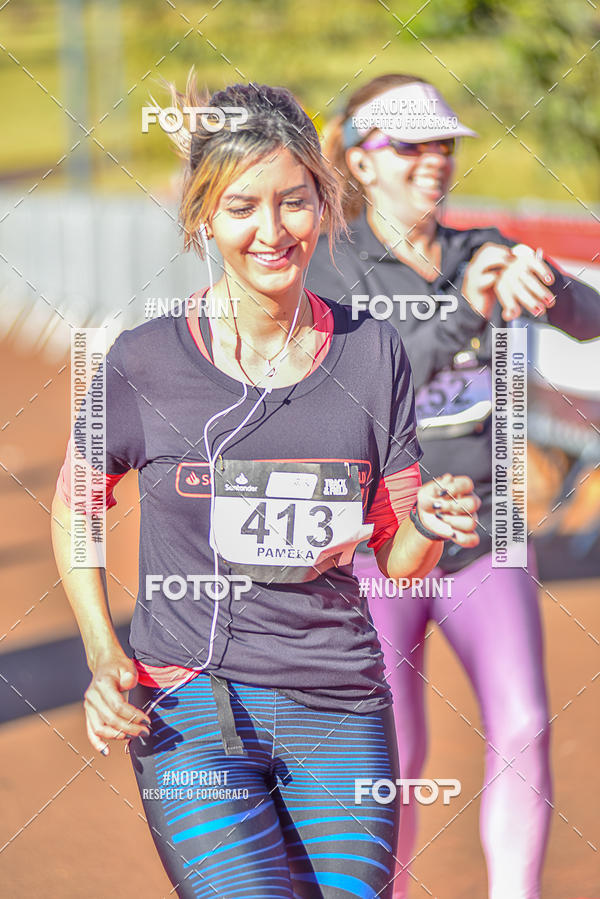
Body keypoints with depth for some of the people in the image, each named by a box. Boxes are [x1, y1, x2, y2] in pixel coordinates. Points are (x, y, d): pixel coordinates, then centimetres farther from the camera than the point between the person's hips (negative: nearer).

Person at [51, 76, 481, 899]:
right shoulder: (147, 359, -4)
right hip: (190, 706, -3)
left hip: (340, 708, 3)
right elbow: (75, 502, 11)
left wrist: (432, 524, -14)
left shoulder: (371, 354, 3)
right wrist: (104, 657, 0)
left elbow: (399, 560, 9)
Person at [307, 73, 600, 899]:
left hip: (482, 541, 4)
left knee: (524, 730, -10)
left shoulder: (482, 254, 6)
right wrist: (463, 308, -37)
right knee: (398, 758, -3)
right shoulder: (331, 268, -8)